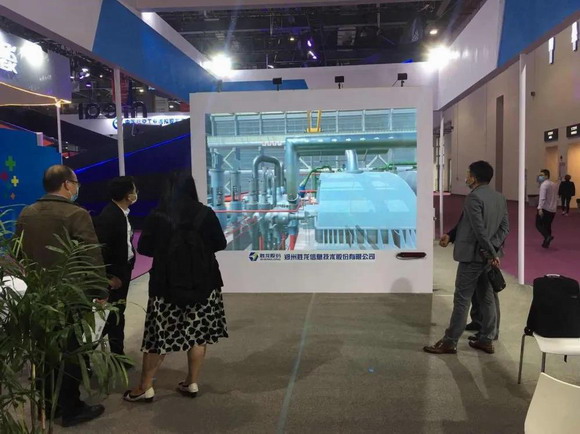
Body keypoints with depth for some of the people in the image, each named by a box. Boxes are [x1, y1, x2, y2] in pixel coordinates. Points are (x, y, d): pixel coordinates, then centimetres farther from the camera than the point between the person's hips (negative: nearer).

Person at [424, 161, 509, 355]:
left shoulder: (474, 197, -17)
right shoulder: (500, 197, 10)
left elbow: (479, 230, -22)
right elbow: (505, 227, 7)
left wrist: (491, 253, -15)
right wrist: (493, 250, 0)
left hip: (472, 255, -8)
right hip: (488, 255, 9)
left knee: (462, 299, -2)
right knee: (487, 298, 14)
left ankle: (450, 342, 5)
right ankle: (486, 340, 22)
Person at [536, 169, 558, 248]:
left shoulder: (544, 185, -13)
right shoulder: (554, 185, 15)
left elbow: (542, 198, -24)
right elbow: (556, 198, 22)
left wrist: (540, 208, -30)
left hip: (545, 209, -8)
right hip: (553, 210, 8)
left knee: (539, 224, 1)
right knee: (547, 226, 14)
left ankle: (548, 236, -19)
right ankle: (546, 243, 15)